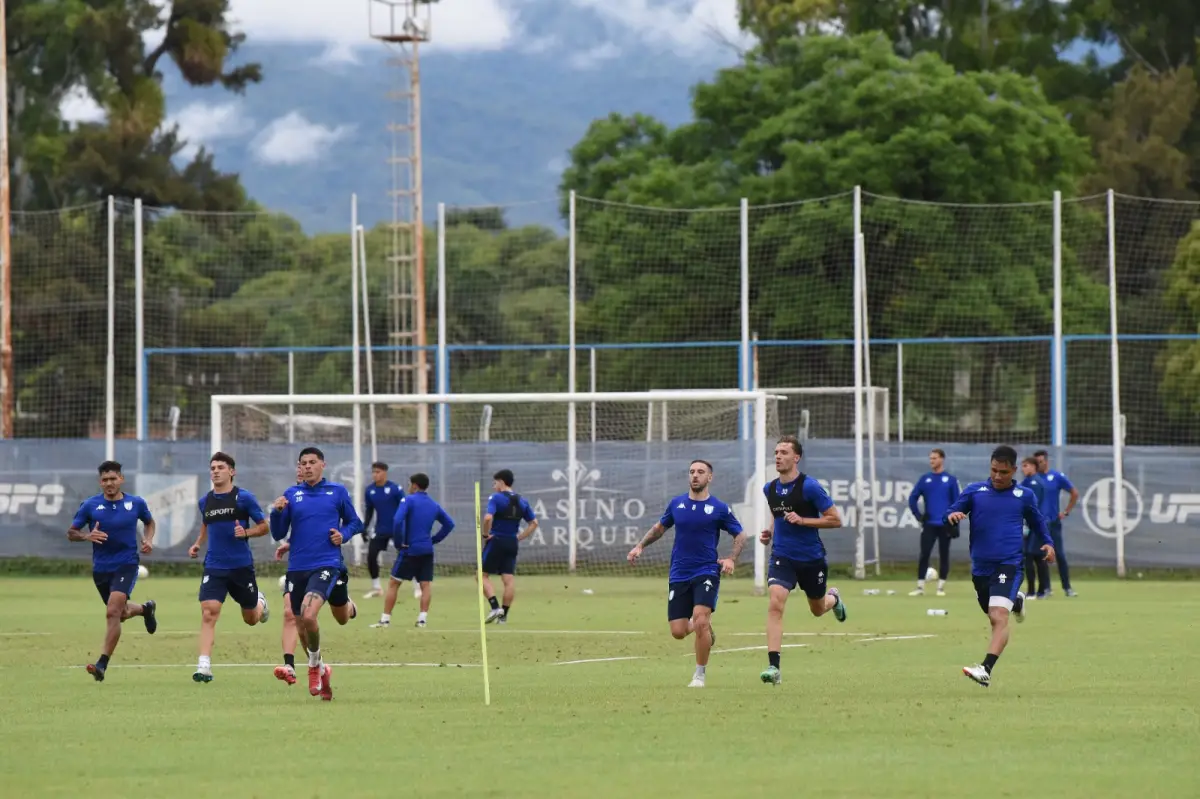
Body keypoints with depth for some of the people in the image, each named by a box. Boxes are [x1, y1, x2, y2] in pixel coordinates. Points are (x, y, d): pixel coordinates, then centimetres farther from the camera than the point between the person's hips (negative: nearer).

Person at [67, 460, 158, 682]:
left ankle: (102, 664, -21)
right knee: (121, 613, 20)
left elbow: (149, 522, 19)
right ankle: (145, 609, 56)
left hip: (126, 565, -3)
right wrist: (86, 536, -21)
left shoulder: (136, 503, -2)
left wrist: (148, 540, -1)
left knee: (113, 612, -22)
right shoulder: (90, 505, -4)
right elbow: (71, 533, 0)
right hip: (101, 568, 3)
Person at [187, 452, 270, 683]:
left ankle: (260, 603, 51)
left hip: (242, 566, -2)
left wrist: (246, 532, -19)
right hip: (214, 567, 2)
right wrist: (197, 544, 9)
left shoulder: (243, 498, -6)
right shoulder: (205, 501, 6)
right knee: (208, 612, -18)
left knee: (251, 619, 14)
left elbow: (264, 527, 0)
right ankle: (204, 665, -19)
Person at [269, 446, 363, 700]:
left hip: (327, 564, -4)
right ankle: (321, 672, 31)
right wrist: (277, 512, -11)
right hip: (298, 567, 4)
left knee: (309, 615, -24)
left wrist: (344, 534, -6)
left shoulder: (337, 491, 5)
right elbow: (278, 534, 7)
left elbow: (355, 523, 14)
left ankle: (314, 665, 2)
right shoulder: (291, 495, 8)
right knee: (301, 626, 7)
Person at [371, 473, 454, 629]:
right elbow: (449, 524, 16)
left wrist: (401, 540, -9)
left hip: (410, 550, -5)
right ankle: (422, 618, -3)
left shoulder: (409, 500, -8)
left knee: (394, 584, 4)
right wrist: (434, 540, 14)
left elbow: (398, 521, -21)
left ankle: (385, 619, 4)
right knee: (426, 584, 7)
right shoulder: (434, 505, 11)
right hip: (427, 551, 5)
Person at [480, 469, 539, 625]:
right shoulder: (522, 501, 10)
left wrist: (486, 534, -10)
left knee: (483, 575, 4)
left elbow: (488, 518, -24)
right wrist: (520, 537, 11)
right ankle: (503, 615, 4)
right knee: (509, 579, 3)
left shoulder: (496, 498, -9)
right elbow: (534, 523, 12)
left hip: (496, 541, -5)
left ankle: (495, 607, -11)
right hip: (512, 544, 6)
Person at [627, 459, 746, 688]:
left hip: (707, 572, -3)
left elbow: (740, 535, 6)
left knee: (700, 619, -23)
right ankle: (705, 627, 35)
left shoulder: (719, 508, -2)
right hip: (679, 575, 3)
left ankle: (700, 675, -4)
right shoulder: (676, 504, 6)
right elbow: (660, 527, 22)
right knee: (678, 632, -3)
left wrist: (731, 559, -10)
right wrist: (640, 546, 10)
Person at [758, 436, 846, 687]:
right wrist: (771, 532, 4)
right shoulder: (770, 489, 3)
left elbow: (835, 520, -13)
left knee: (818, 609, 18)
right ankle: (773, 667, -23)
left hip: (811, 559, -2)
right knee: (775, 603, -21)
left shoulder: (809, 486, -15)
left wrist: (802, 520, -21)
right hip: (782, 557, 2)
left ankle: (833, 598, 58)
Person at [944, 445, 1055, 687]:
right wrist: (952, 516, -20)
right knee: (994, 617, 19)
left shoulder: (1024, 496, 6)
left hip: (1009, 566, -3)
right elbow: (952, 514, 4)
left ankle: (986, 670, -33)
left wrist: (1047, 542, 7)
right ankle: (1016, 602, 55)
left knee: (999, 618, -23)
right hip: (980, 567, 3)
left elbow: (1037, 521, 22)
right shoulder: (974, 491, 6)